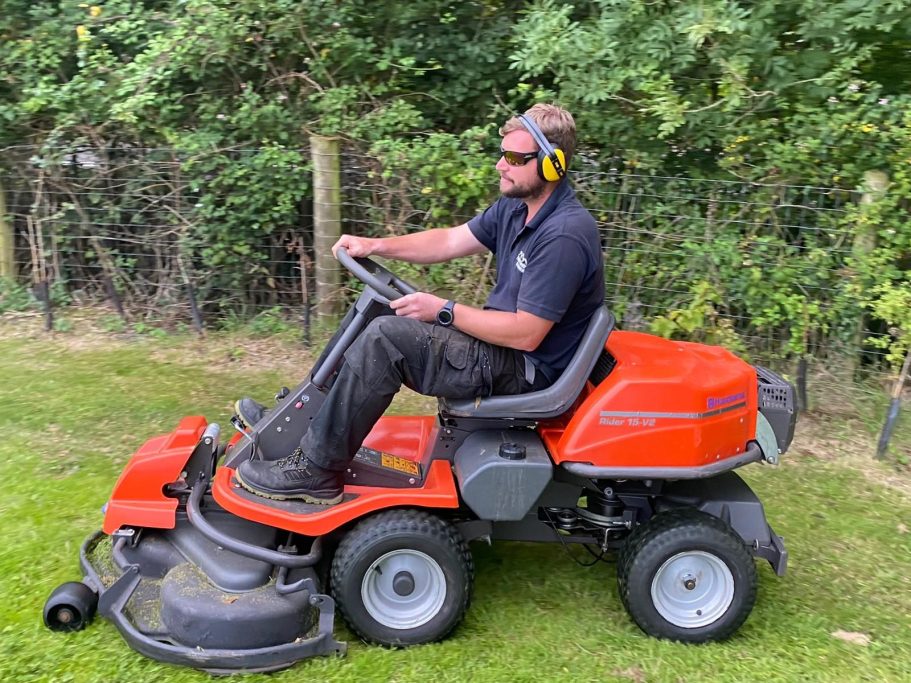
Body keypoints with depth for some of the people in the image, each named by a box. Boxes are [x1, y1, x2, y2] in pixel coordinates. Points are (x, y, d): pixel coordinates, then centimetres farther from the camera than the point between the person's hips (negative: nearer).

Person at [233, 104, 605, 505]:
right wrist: (376, 245, 0)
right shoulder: (515, 207, 6)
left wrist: (444, 311, -20)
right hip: (499, 340, 10)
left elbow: (526, 334, -27)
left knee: (386, 336, -23)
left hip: (525, 369, -10)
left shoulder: (564, 235, -25)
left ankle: (315, 471, -13)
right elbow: (449, 241, 12)